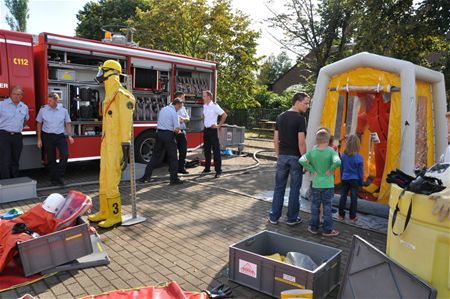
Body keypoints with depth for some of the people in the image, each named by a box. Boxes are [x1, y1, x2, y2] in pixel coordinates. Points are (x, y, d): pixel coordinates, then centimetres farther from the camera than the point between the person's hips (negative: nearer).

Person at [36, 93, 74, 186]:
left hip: (60, 136, 0)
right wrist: (39, 139, 4)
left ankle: (60, 176, 1)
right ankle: (54, 179, 17)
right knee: (51, 159, 5)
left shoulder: (63, 110, 1)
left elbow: (67, 123, 9)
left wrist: (69, 136, -2)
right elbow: (39, 124, 6)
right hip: (47, 136, 0)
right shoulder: (43, 110, -1)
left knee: (65, 155, -14)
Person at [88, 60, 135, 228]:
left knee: (111, 183, -4)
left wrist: (125, 148, -22)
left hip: (115, 146, -10)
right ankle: (104, 212, 29)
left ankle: (115, 216, 9)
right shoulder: (109, 96, 17)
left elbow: (126, 124, -19)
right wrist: (104, 144, 21)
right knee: (103, 181, 16)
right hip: (106, 145, 10)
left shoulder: (122, 96, -13)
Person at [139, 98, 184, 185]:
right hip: (168, 135, -7)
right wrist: (178, 131, 10)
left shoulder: (163, 109, 14)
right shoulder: (174, 113, -9)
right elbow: (176, 129, -14)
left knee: (155, 156, 12)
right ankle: (174, 179, 5)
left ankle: (146, 176, 13)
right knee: (173, 157, 3)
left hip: (159, 133, 7)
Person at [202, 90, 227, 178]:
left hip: (212, 130, -7)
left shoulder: (214, 106, -12)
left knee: (216, 150, -4)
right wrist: (204, 124, 12)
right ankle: (207, 168, 25)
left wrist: (219, 125, -12)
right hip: (206, 130, 7)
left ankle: (218, 171, 0)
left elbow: (224, 115, -14)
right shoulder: (204, 106, 10)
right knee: (206, 150, 13)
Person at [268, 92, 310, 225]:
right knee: (295, 188, 7)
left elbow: (276, 139, 9)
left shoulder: (280, 117, 7)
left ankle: (274, 216, 18)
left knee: (279, 187, 12)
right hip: (295, 157, -5)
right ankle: (292, 218, 17)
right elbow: (301, 142, -17)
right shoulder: (300, 119, -12)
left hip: (282, 156, 5)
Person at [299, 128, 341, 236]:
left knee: (315, 205, 12)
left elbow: (302, 161, -16)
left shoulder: (312, 152, -5)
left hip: (316, 184, 2)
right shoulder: (331, 151, -12)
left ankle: (314, 227, 21)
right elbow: (337, 162, -28)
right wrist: (330, 170, -12)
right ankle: (328, 230, 13)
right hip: (328, 184, -1)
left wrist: (312, 170, -8)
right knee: (327, 206, 7)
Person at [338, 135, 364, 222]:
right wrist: (361, 181, 7)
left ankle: (341, 215, 19)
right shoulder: (359, 157, -15)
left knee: (343, 196, 11)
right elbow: (360, 171, -6)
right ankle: (352, 217, 13)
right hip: (354, 180, -3)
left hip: (344, 179, 3)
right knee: (353, 197, 6)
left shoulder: (343, 156, -7)